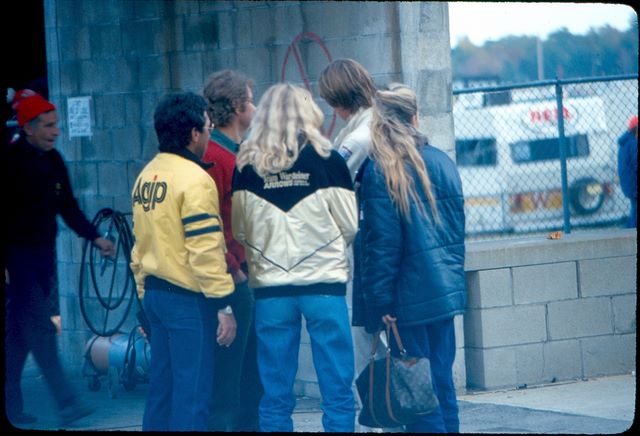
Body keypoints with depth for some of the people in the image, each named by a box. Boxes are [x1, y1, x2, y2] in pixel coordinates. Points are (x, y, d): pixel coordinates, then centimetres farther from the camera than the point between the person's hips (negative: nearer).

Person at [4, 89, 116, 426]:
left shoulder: (52, 161, 9)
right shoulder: (11, 161, -13)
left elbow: (68, 207, 15)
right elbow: (4, 213, -15)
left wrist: (95, 237, 5)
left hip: (44, 255, 7)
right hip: (17, 257, -7)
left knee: (20, 333, 11)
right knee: (40, 328, -10)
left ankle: (12, 408, 16)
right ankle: (65, 402, -13)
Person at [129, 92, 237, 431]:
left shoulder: (145, 177, 12)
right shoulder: (194, 179, -14)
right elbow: (205, 250, -18)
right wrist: (224, 306, -15)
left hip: (154, 294, 8)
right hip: (188, 300, -8)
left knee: (161, 390, 13)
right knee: (192, 394, -5)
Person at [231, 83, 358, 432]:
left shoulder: (247, 166, -1)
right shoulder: (328, 161, -4)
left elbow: (239, 230, 3)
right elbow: (351, 225, 0)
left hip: (269, 288, 2)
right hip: (324, 284, -2)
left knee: (275, 395, 7)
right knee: (337, 392, 3)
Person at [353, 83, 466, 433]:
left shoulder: (378, 171, -11)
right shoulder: (441, 162, 6)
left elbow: (382, 243, -14)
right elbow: (457, 230, 12)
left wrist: (379, 302, -10)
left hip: (409, 297, -6)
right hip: (444, 291, 6)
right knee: (442, 384, 13)